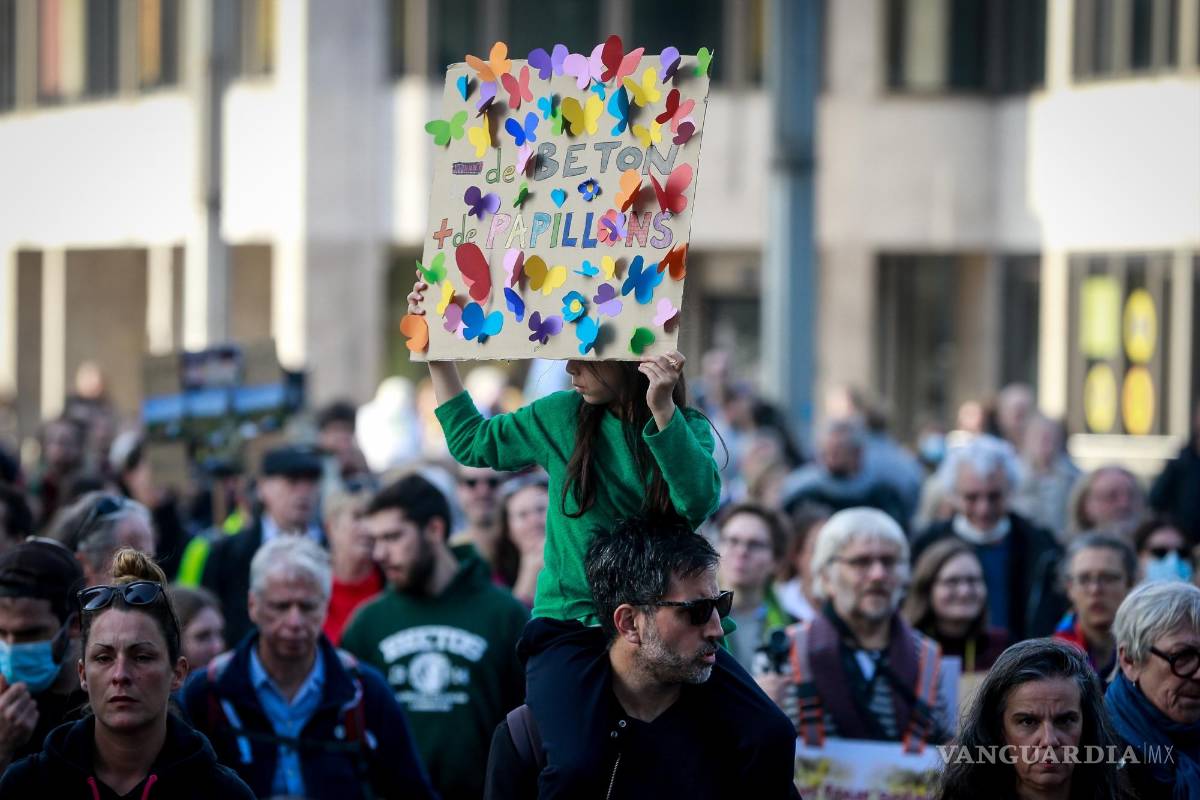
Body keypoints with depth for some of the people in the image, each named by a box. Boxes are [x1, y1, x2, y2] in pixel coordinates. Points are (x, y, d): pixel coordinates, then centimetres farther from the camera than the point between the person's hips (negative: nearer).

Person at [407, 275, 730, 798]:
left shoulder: (688, 430, 1)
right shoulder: (562, 417, 5)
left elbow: (699, 503, -19)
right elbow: (473, 443, 20)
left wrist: (662, 411, -29)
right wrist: (437, 355, 15)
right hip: (570, 625, -1)